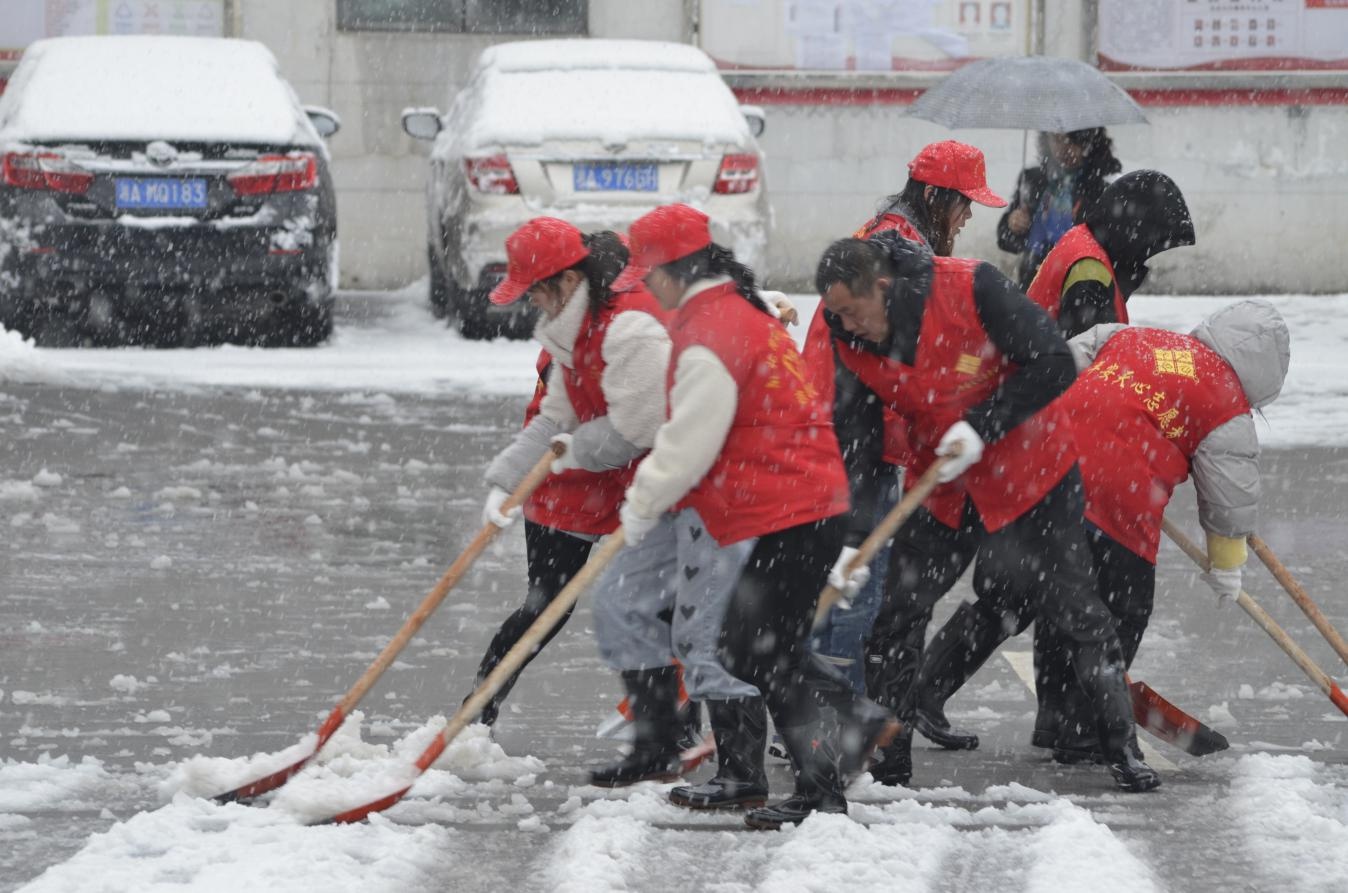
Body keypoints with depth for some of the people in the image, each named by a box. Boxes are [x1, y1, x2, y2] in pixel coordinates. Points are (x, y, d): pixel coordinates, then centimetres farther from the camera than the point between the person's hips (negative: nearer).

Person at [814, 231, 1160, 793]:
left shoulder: (971, 289, -25)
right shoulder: (851, 345, -10)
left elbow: (1054, 366, -22)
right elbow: (854, 444, -5)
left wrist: (980, 428, -27)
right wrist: (850, 539, -14)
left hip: (1028, 469, -4)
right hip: (941, 488, 4)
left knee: (1071, 605, 0)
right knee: (899, 610, -1)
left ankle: (1119, 745, 13)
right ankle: (885, 758, 11)